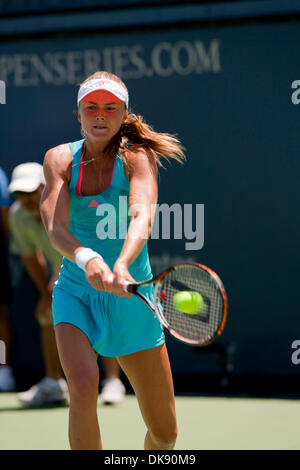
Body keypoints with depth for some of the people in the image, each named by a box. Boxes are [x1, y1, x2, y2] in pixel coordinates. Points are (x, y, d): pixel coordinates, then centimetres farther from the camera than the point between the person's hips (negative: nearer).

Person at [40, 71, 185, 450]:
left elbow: (142, 218, -27)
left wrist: (122, 266, -47)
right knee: (83, 387, -29)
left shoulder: (137, 157, -9)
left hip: (130, 298, 0)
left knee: (165, 433, 5)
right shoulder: (60, 159, -3)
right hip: (75, 293, 0)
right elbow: (55, 228, -17)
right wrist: (86, 259, -39)